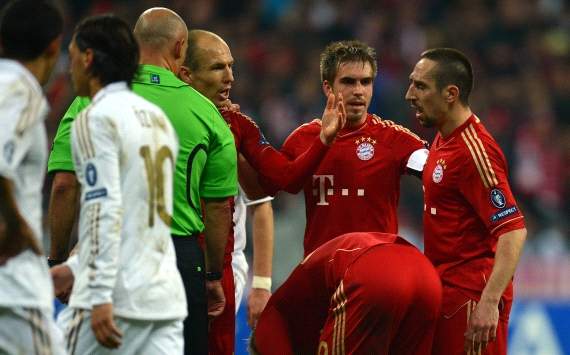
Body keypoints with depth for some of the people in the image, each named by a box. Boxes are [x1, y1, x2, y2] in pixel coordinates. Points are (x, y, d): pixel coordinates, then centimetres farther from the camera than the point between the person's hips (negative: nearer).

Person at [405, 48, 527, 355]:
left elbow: (513, 231, -24)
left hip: (470, 296, -10)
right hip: (444, 290, 10)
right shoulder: (443, 139, 9)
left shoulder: (473, 151, -19)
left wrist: (490, 301, -31)